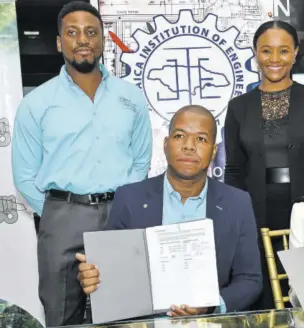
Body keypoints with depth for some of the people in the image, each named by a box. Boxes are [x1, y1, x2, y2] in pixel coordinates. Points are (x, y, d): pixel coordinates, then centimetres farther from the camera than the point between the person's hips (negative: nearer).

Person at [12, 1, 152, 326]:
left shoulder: (131, 97, 6)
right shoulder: (36, 103, 0)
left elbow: (141, 161, 12)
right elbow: (25, 176, 4)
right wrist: (59, 214, 0)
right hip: (64, 218, -1)